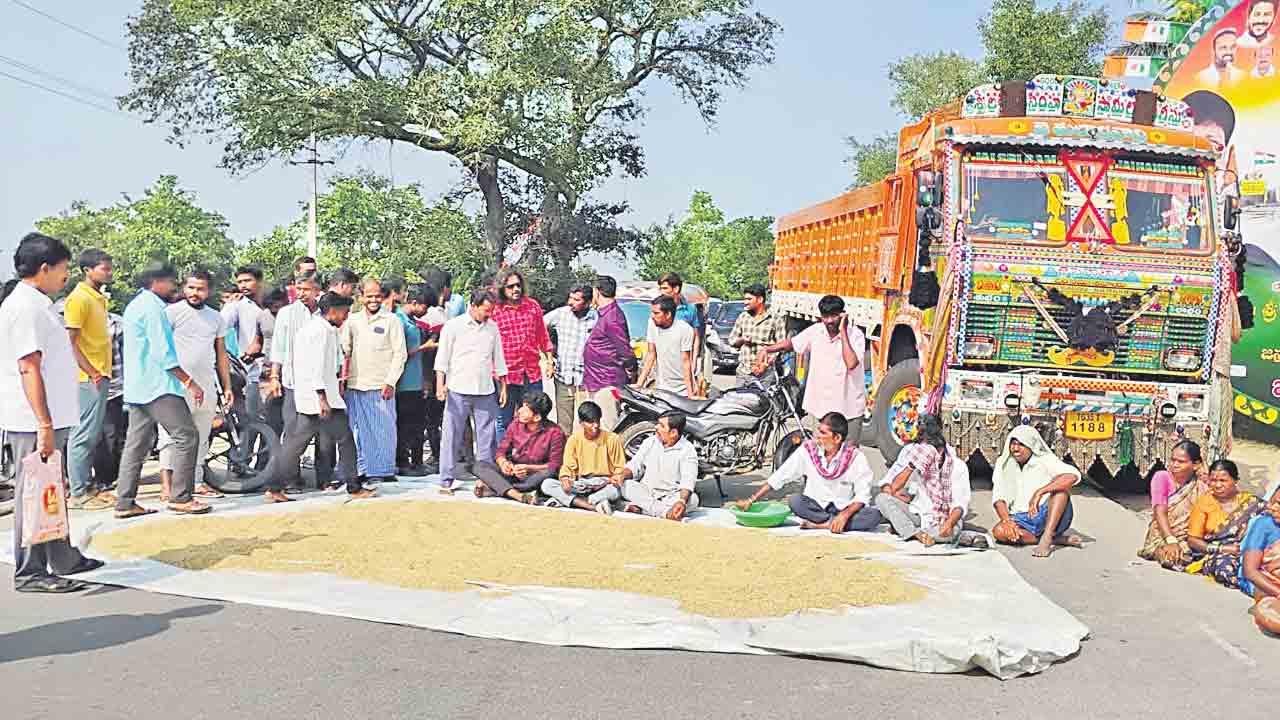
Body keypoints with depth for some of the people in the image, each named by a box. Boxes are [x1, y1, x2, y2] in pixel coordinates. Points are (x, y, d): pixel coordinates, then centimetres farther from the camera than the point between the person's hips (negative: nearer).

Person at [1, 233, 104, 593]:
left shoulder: (35, 304, 16)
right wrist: (44, 424, -24)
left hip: (47, 418, 10)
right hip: (34, 421, -10)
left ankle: (61, 559, 28)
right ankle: (30, 573, 4)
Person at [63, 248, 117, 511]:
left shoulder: (98, 298, 17)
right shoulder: (79, 298, -12)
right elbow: (70, 342, -17)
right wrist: (92, 373, -21)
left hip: (100, 376, 10)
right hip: (88, 378, -10)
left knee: (93, 435, 14)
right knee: (85, 435, -7)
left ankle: (88, 486, 21)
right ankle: (78, 494, -3)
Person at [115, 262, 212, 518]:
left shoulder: (135, 304, 20)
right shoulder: (153, 307, -12)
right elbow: (163, 353, -18)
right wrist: (190, 382, -18)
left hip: (136, 387, 11)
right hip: (158, 385, -11)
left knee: (137, 444, 10)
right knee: (186, 437, -9)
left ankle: (124, 503, 10)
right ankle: (180, 497, -8)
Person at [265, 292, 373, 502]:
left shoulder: (313, 325, 18)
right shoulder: (320, 329, -14)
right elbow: (316, 366, -21)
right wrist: (322, 398, -23)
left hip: (309, 398, 10)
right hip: (320, 395, -10)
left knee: (295, 442, 10)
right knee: (345, 438, -2)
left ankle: (274, 488, 10)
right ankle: (354, 488, 3)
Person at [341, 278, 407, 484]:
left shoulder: (391, 321, 0)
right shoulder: (352, 320, 12)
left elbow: (400, 354, -2)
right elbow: (344, 350, 15)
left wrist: (390, 382, -9)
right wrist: (342, 376, 4)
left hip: (381, 385, -4)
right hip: (356, 384, 4)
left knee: (384, 428, -2)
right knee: (359, 430, 7)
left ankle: (384, 470, 5)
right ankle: (363, 469, 16)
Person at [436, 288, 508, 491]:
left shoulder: (492, 327, 12)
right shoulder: (453, 326, 0)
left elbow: (498, 359, 19)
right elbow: (442, 357, -1)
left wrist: (503, 385, 17)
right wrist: (440, 384, -10)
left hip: (486, 391, 4)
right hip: (458, 390, -3)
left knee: (486, 436, 5)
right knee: (452, 436, -1)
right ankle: (446, 480, 5)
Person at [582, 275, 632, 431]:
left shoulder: (612, 317, -19)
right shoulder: (605, 314, 14)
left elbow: (625, 353, -19)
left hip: (607, 384, -11)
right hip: (596, 382, 11)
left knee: (605, 429, -9)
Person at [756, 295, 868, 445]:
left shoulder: (855, 334, -11)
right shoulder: (816, 331, 1)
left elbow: (851, 364, -27)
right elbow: (791, 343, 14)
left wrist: (843, 332, -22)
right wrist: (766, 350, 1)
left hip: (849, 408, -4)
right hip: (823, 405, 4)